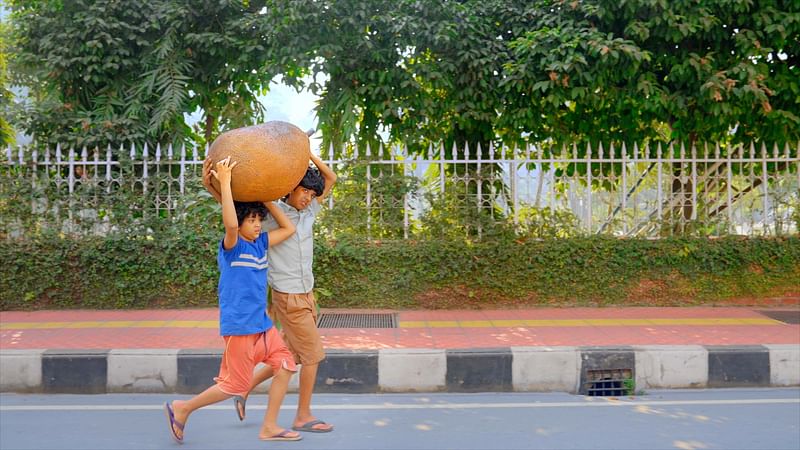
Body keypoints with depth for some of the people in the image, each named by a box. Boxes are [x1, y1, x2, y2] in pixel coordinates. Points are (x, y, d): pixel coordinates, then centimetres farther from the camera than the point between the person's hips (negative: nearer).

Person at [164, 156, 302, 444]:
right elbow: (230, 223, -35)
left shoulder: (261, 243, 7)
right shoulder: (232, 246, -14)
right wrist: (225, 183, -33)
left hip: (262, 323, 8)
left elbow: (288, 229, 16)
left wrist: (267, 201, 8)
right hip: (239, 325, -8)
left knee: (285, 366, 3)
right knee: (234, 386, 0)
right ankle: (181, 409, 19)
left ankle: (269, 428, 15)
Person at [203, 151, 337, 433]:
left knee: (291, 355, 15)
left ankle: (244, 390, 26)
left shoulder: (308, 212, 6)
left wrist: (308, 154, -3)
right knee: (313, 354, -2)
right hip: (289, 298, -8)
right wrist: (209, 186, -26)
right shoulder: (272, 213, -11)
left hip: (305, 295, 8)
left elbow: (330, 178, 9)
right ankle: (303, 417, 10)